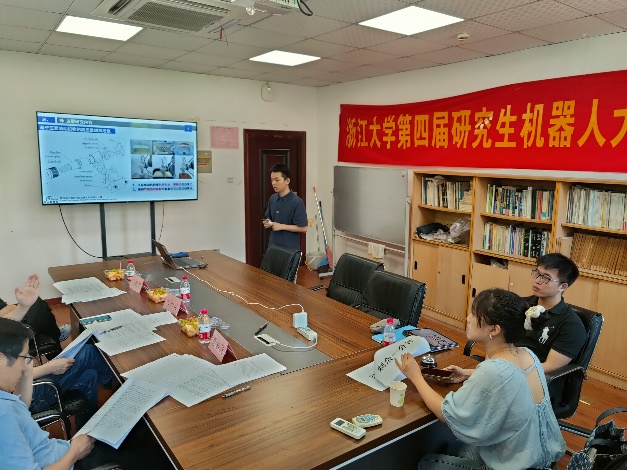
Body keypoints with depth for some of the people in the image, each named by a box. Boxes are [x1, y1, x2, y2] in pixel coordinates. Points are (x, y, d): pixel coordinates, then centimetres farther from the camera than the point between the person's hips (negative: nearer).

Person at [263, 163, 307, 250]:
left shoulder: (297, 202, -15)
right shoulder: (272, 199, 5)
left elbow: (303, 228, -15)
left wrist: (282, 226, -17)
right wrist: (267, 223, -3)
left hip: (290, 248, -6)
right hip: (273, 246, 6)